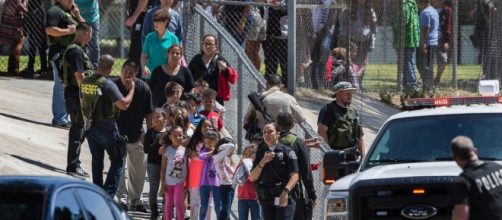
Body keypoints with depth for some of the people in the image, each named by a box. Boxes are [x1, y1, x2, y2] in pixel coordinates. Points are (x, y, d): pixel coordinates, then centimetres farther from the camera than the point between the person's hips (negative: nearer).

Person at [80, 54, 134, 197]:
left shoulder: (85, 82, 2)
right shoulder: (108, 85, -20)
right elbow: (124, 104, -21)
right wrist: (131, 89, -6)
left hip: (91, 127, 7)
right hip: (107, 128, -7)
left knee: (96, 162, 18)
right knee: (117, 162, 3)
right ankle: (108, 195, -7)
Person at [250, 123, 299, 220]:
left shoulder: (287, 152, 0)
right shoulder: (260, 153, 14)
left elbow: (295, 175, -7)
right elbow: (252, 178, 10)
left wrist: (286, 191, -23)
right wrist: (263, 162, -5)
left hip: (285, 198, -5)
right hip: (266, 200, 5)